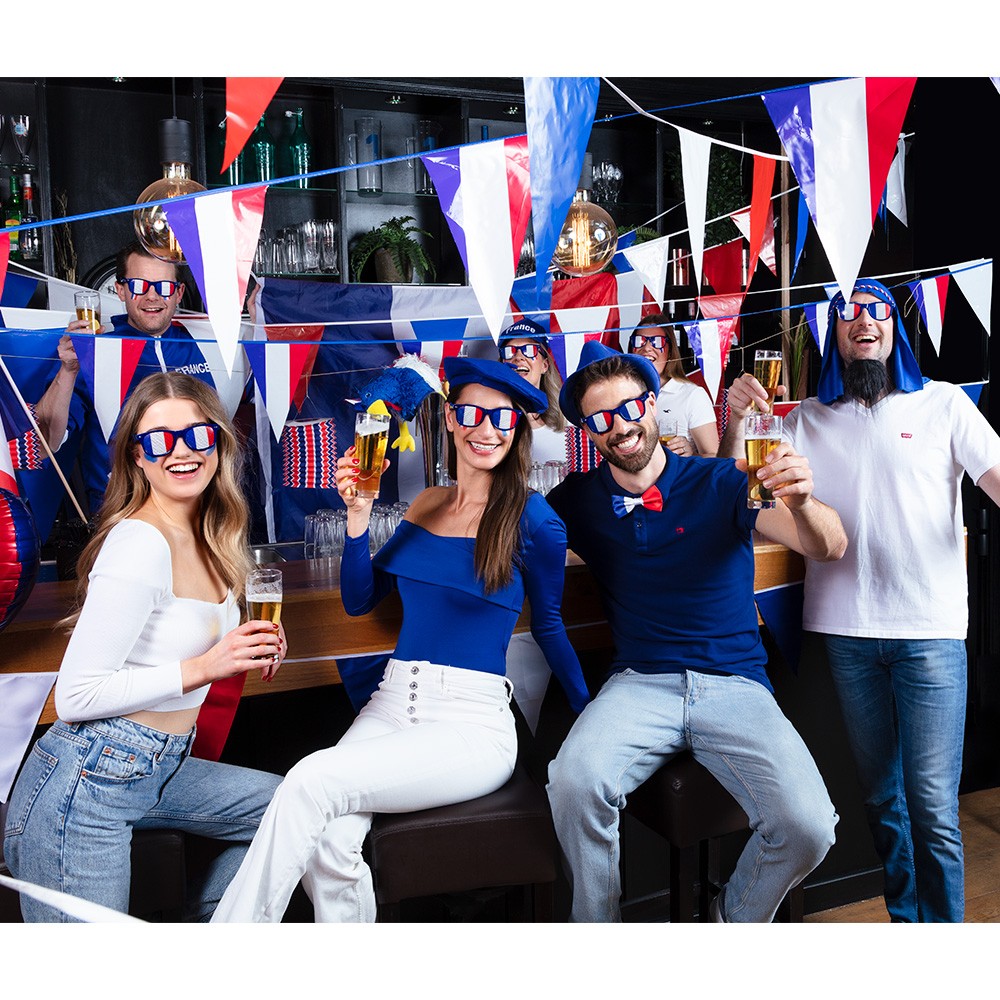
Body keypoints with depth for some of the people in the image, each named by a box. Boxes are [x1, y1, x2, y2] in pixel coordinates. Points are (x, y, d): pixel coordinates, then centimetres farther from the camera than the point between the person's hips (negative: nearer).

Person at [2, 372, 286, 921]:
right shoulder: (140, 543, -21)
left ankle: (201, 924, 24)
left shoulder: (207, 537, 5)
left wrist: (248, 647, 1)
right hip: (84, 784, -8)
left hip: (156, 771, 9)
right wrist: (203, 667, -25)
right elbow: (77, 696, -21)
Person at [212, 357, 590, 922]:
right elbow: (359, 601, 14)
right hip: (393, 704, 4)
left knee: (314, 781, -26)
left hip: (473, 724, -4)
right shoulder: (426, 505, 12)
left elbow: (548, 625, 8)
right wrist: (358, 515, 1)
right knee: (327, 848, -24)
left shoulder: (532, 517, -3)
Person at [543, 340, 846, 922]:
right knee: (575, 781, -29)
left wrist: (801, 501, -29)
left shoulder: (720, 483, 1)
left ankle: (736, 918, 13)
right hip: (639, 683, 1)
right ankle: (596, 925, 0)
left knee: (807, 827, -21)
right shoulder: (581, 499, 7)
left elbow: (830, 547, -6)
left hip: (736, 684, 0)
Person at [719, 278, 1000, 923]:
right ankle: (904, 916, 32)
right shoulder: (809, 419, 12)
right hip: (846, 629, 2)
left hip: (930, 629, -2)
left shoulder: (943, 404, 6)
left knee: (933, 806, -3)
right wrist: (735, 419, -8)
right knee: (880, 796, 15)